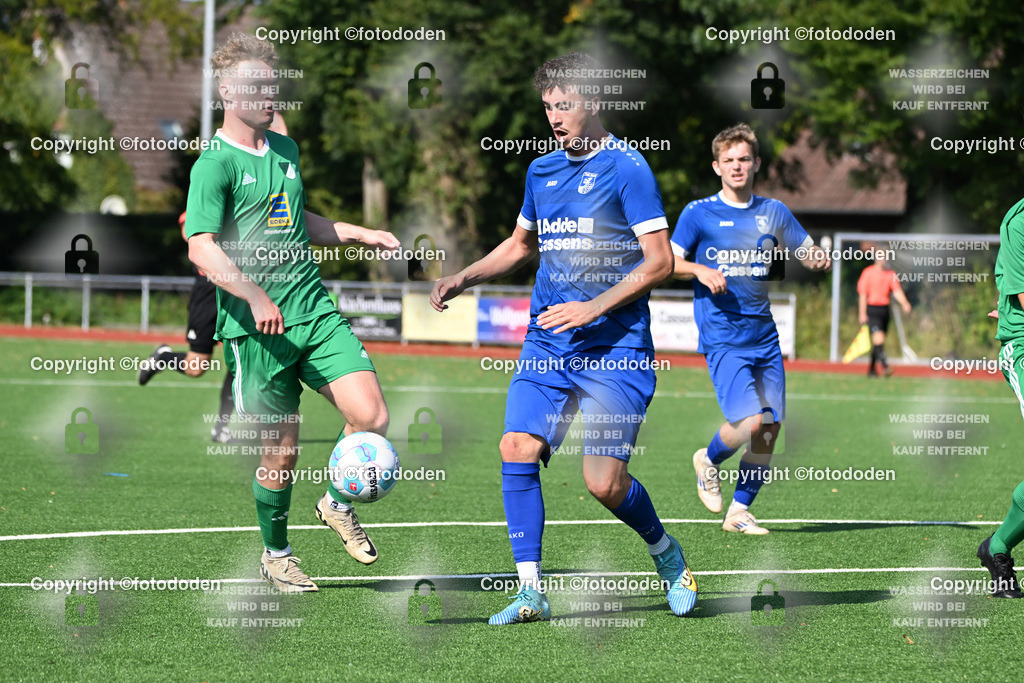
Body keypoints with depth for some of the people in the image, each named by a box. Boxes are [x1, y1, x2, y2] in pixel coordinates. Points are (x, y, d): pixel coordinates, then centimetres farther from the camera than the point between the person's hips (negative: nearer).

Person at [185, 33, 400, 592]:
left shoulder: (285, 148, 15)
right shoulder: (215, 164, -9)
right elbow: (201, 248, -20)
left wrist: (361, 234, 22)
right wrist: (254, 295, -31)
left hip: (313, 307, 6)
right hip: (255, 325, -6)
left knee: (372, 416, -10)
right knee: (282, 448, 0)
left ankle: (337, 504, 17)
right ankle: (275, 554, 23)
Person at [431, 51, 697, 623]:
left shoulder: (626, 167, -7)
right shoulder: (542, 171, 14)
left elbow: (660, 261, -10)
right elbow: (522, 245, 30)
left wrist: (595, 307, -18)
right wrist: (464, 278, 16)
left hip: (615, 346, -6)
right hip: (546, 344, 6)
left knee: (604, 480, -12)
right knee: (518, 449, -11)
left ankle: (667, 554, 18)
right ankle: (531, 592, -5)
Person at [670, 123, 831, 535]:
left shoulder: (774, 213, 12)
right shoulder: (699, 213, 1)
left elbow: (810, 253, 18)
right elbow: (668, 262, 4)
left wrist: (819, 258, -6)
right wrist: (700, 270, -16)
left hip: (764, 335, 5)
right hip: (722, 337, -5)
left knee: (769, 428, 0)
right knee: (750, 420, -19)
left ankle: (739, 512, 14)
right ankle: (708, 461, 13)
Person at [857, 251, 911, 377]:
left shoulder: (890, 274, 9)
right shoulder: (868, 273, -4)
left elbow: (897, 291, 2)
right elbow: (862, 294, -4)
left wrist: (904, 303, -17)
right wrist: (862, 313, -8)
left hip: (884, 309, 5)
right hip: (872, 308, -5)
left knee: (878, 341, 8)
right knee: (878, 336, -20)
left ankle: (871, 368, 18)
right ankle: (884, 365, -28)